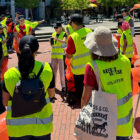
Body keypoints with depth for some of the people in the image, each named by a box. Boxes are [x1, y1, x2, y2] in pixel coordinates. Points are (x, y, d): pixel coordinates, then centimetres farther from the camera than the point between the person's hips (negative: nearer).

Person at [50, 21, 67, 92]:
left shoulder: (64, 34, -6)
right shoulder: (54, 34, 10)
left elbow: (64, 41, -25)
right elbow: (52, 44, 14)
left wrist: (57, 39, -41)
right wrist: (51, 42, -8)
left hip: (61, 54, -5)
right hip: (54, 54, 5)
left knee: (61, 70, -5)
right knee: (53, 69, 10)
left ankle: (63, 86, 2)